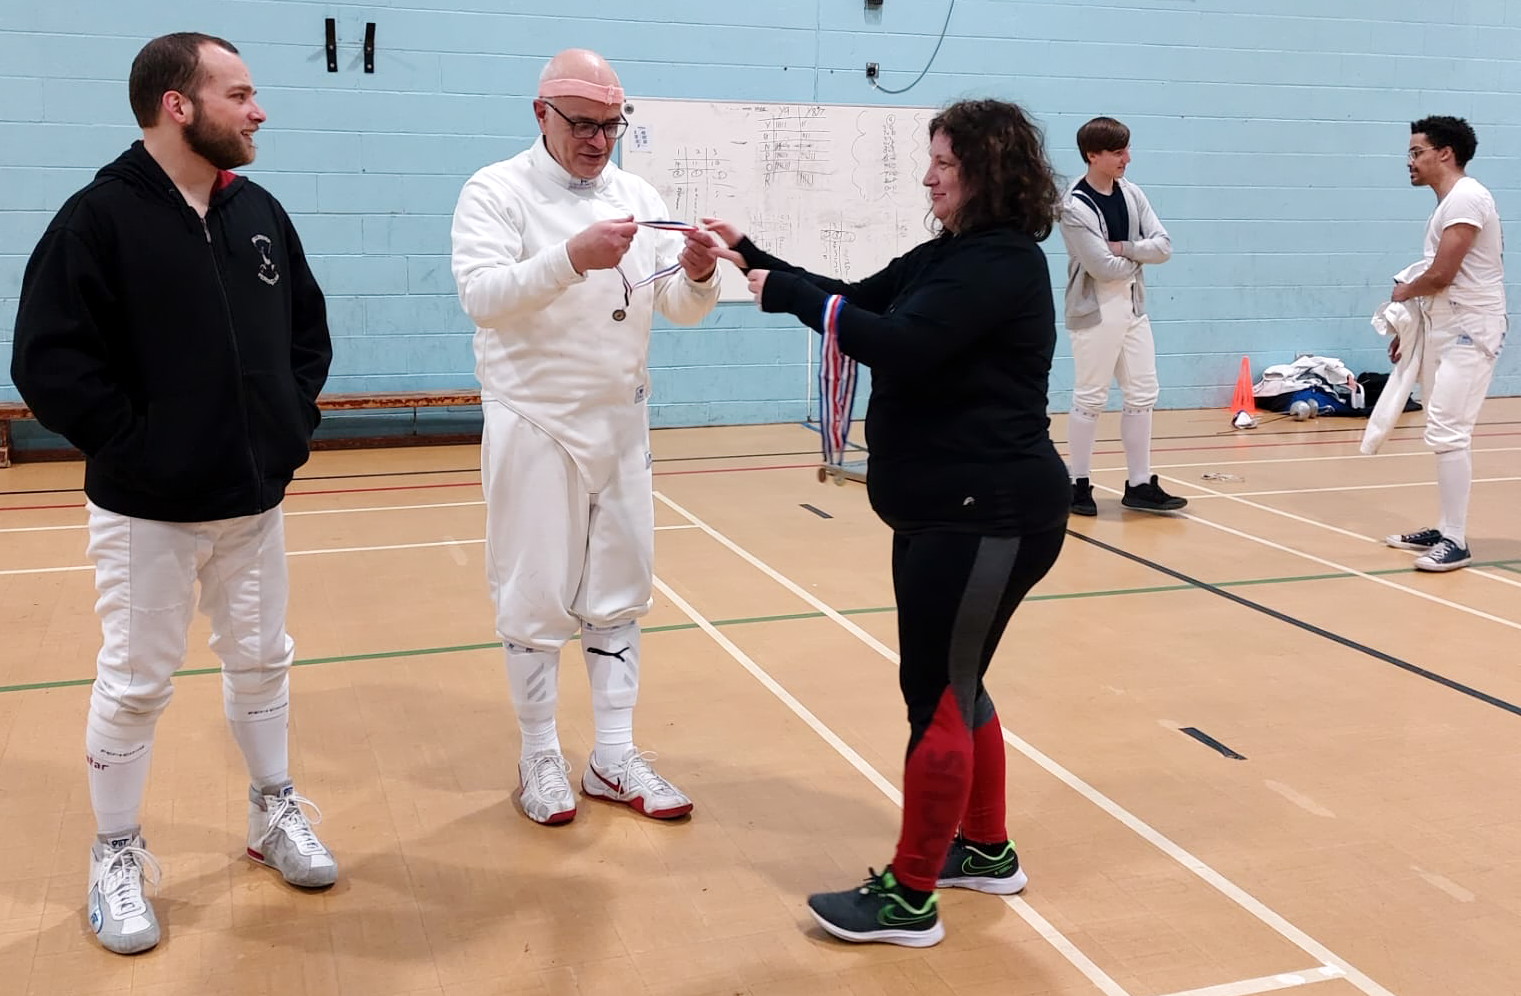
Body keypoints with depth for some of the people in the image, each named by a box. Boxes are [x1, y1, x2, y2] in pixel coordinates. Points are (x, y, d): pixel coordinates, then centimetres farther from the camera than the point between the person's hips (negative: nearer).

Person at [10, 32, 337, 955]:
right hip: (148, 510, -5)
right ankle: (118, 859, 23)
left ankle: (275, 812, 34)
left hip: (255, 500, 5)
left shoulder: (260, 211, 5)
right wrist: (132, 443, -16)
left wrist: (295, 420, 5)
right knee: (134, 684, 6)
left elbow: (309, 325, 16)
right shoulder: (100, 217, -13)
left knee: (263, 662, 16)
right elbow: (48, 362, -15)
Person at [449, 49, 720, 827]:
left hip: (621, 423, 5)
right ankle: (540, 757, 20)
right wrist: (572, 258, -35)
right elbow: (481, 296, -22)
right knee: (536, 598, 4)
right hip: (534, 424, -5)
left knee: (619, 591, 10)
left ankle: (615, 757, 21)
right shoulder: (496, 191, -7)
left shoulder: (638, 198, 6)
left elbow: (681, 309, 3)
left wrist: (697, 274, -20)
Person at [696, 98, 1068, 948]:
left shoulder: (1002, 263, -16)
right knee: (953, 684, 18)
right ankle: (986, 850, 33)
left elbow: (898, 344, -27)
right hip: (948, 508, 10)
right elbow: (858, 303, 14)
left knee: (939, 695, -4)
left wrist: (787, 291, -18)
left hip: (990, 513, -10)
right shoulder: (949, 256, 14)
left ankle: (910, 897, 7)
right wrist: (753, 257, 7)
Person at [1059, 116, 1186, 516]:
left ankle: (1140, 484, 17)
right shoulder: (1075, 207, -16)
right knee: (1090, 398, 1)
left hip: (1134, 308, 7)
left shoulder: (1131, 193, 5)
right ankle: (1079, 484, 12)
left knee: (1143, 394, 8)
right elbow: (1105, 267, -21)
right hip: (1096, 311, -7)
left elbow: (1163, 246, -1)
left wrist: (1123, 248, -15)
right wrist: (1138, 257, -5)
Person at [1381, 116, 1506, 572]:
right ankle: (1446, 530, 19)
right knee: (1442, 432, 12)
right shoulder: (1447, 204, 16)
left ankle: (1456, 543, -13)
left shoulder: (1465, 198, -15)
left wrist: (1403, 292, -2)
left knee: (1447, 431, -15)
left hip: (1469, 331, -10)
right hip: (1442, 329, 10)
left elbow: (1440, 275, -20)